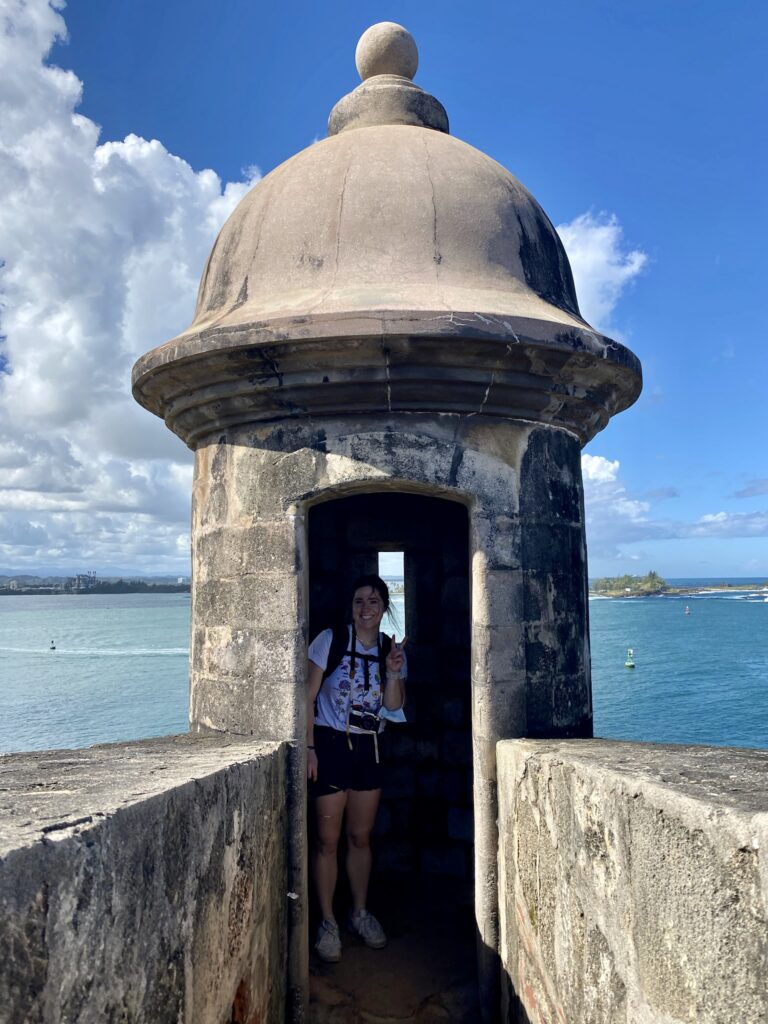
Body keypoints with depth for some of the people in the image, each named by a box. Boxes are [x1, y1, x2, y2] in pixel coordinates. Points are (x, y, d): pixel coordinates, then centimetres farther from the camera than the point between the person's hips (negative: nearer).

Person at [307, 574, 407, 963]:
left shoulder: (391, 649, 3)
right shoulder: (330, 640, -9)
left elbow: (394, 706, 0)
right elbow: (309, 697, -7)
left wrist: (393, 673, -17)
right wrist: (308, 747, -11)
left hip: (368, 747, 4)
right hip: (329, 743, -4)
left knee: (361, 836, 14)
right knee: (328, 839, 1)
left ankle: (360, 913, 30)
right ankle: (328, 923, 16)